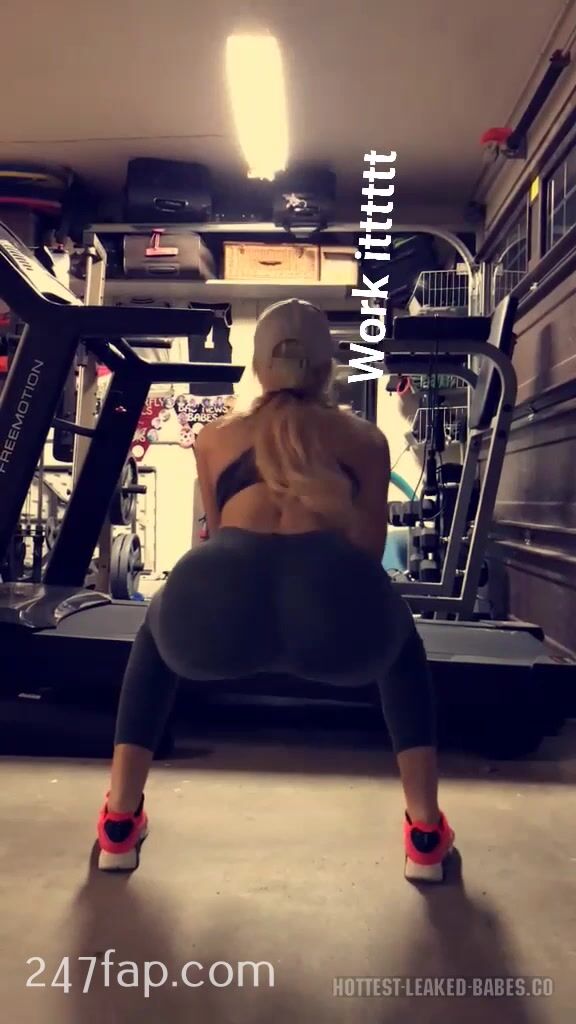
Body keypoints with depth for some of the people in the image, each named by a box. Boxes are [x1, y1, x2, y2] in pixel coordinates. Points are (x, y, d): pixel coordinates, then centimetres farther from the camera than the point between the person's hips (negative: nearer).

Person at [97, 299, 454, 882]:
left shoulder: (214, 438, 32)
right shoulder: (366, 438, 29)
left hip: (218, 607, 1)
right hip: (336, 605, 0)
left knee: (158, 636, 38)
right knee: (402, 651, 37)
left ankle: (120, 824, 37)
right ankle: (426, 837, 34)